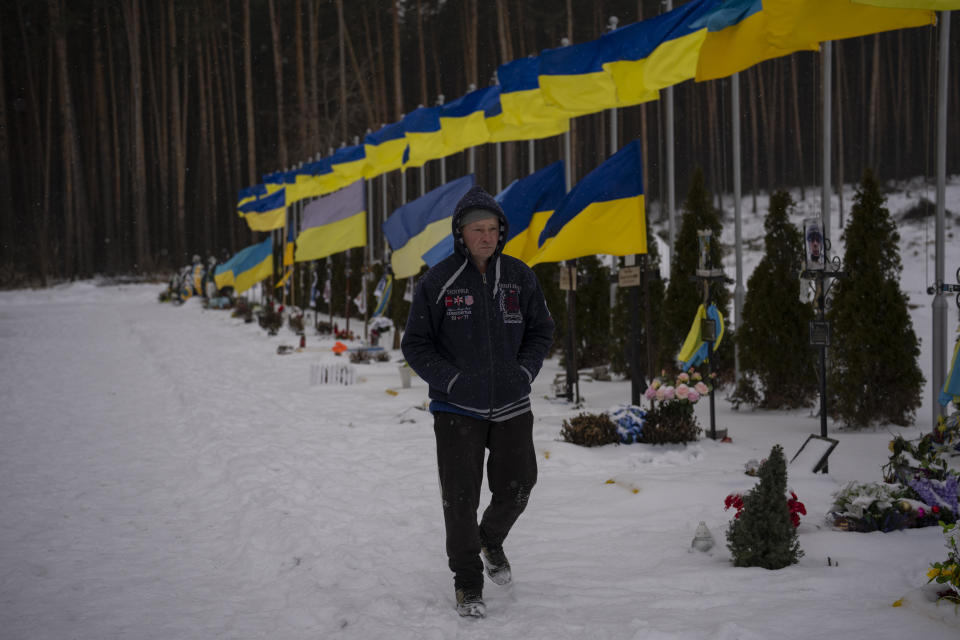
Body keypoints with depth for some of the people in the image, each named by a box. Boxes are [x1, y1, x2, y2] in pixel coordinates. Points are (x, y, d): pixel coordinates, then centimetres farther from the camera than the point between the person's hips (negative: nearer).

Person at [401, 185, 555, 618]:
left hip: (512, 407, 3)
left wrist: (525, 371, -4)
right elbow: (415, 344, -3)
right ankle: (468, 583, 15)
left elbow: (541, 330, 11)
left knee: (515, 489, 9)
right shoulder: (437, 282, -8)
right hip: (457, 408, -3)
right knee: (461, 498, -2)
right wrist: (452, 381, -13)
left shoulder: (519, 276, 1)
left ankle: (492, 541, 41)